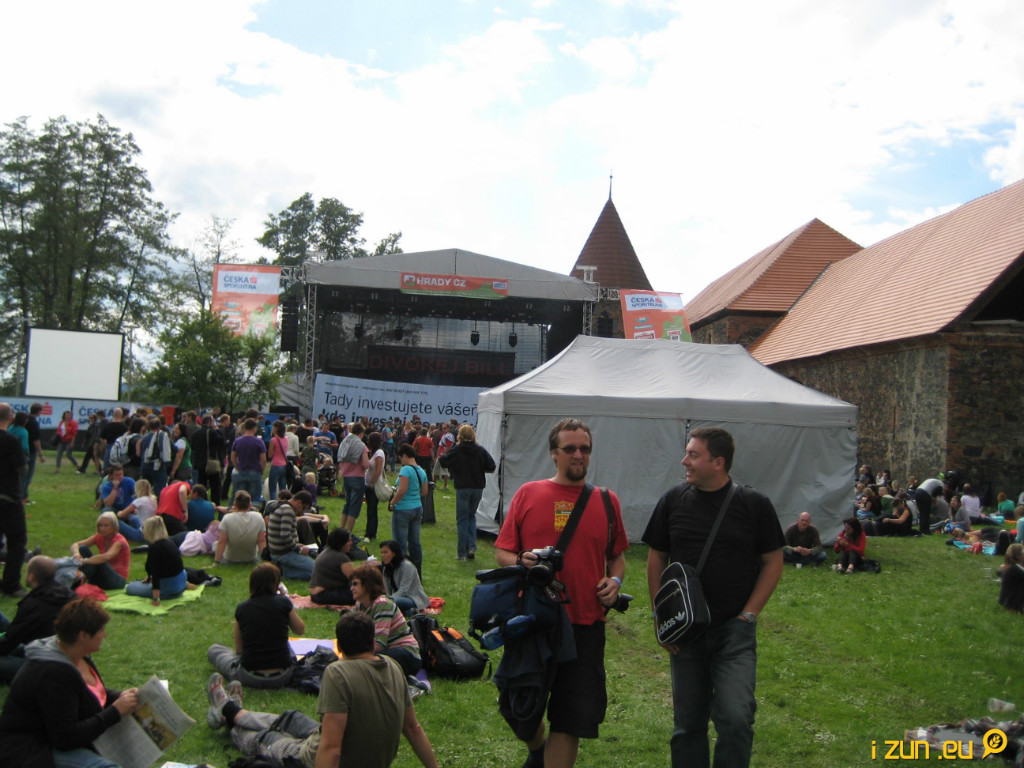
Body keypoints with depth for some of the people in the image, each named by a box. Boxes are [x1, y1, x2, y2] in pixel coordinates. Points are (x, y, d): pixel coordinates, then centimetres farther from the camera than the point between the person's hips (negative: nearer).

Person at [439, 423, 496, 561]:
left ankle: (462, 552, 6)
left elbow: (442, 461, -4)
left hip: (463, 488, -3)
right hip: (478, 487, 3)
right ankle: (472, 547, 8)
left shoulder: (456, 450, -8)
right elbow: (491, 467, -3)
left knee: (462, 519, 5)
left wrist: (441, 456, 18)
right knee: (471, 516, 20)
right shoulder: (481, 450, -3)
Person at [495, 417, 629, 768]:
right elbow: (502, 552, 4)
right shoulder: (528, 494, 2)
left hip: (586, 625, 1)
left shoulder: (606, 500, 7)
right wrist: (521, 562, -17)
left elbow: (617, 556, 18)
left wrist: (615, 581, -2)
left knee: (571, 719, 3)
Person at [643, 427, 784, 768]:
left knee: (735, 717, -15)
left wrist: (748, 614, -7)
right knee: (687, 723, 10)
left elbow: (773, 562, 1)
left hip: (735, 629, -3)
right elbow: (656, 559, 8)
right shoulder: (673, 501, 2)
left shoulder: (754, 504, -4)